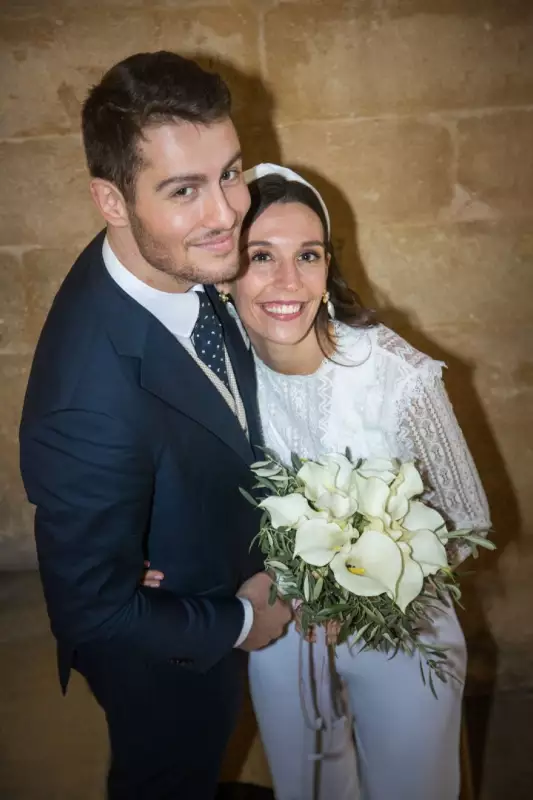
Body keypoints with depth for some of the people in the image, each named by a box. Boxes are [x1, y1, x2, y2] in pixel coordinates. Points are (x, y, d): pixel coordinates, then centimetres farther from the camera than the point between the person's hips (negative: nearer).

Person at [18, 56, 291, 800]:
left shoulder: (175, 263, -20)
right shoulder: (93, 405, -44)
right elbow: (92, 611, -30)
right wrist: (238, 622, -16)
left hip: (219, 584, 7)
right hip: (164, 661, -6)